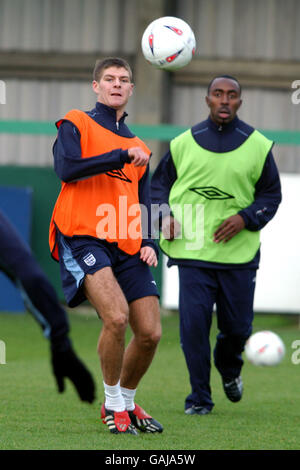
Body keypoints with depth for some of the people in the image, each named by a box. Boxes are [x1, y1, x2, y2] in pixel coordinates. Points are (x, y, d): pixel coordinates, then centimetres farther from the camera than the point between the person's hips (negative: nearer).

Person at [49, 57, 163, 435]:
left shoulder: (137, 146, 23)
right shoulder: (76, 125, 5)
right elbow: (66, 168, -13)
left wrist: (147, 242, 8)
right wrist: (120, 157, -17)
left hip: (126, 248, 6)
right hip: (83, 239, -6)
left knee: (150, 332, -3)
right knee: (116, 315, -26)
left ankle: (126, 402, 23)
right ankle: (113, 405, -7)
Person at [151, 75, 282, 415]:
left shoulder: (257, 146, 2)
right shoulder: (184, 143, 3)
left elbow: (271, 194, 7)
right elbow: (159, 182, 15)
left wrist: (246, 218, -10)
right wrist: (165, 215, -4)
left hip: (240, 252, 1)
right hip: (193, 251, -1)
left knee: (237, 326, 6)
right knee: (193, 323, -10)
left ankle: (229, 368, 41)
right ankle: (200, 397, 3)